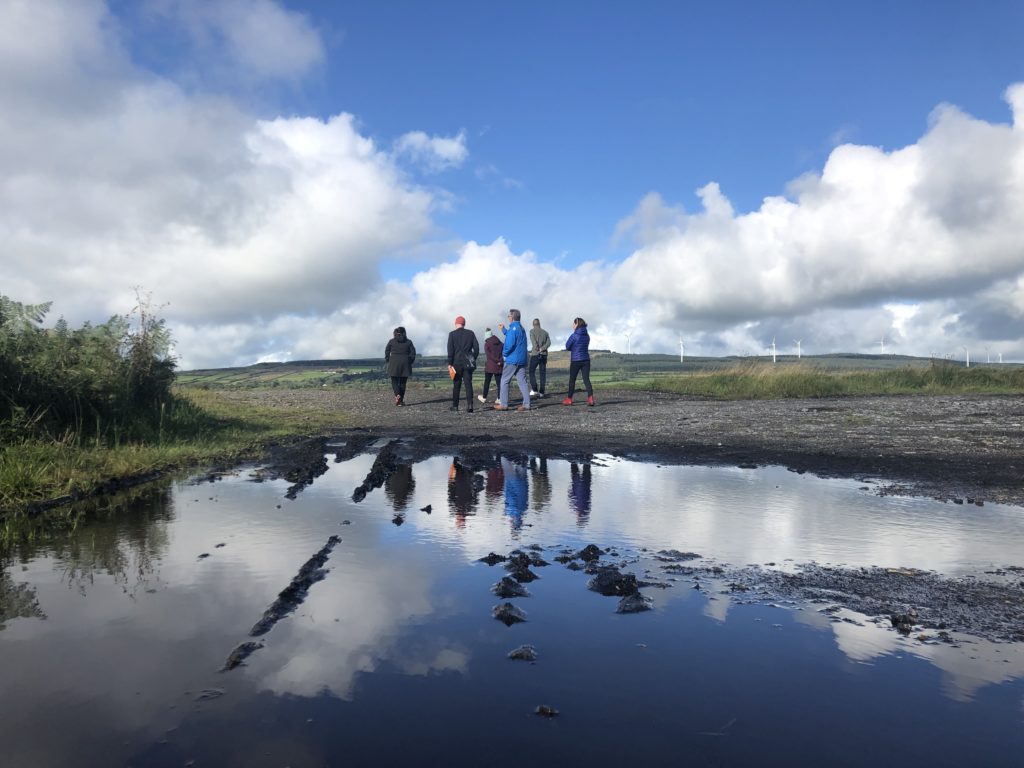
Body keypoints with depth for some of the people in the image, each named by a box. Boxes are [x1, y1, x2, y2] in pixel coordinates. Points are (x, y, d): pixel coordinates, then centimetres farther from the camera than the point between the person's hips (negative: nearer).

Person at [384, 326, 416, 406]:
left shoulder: (391, 341, 2)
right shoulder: (408, 342, 5)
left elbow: (387, 352, 0)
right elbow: (413, 353, 0)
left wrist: (388, 361, 9)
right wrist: (410, 362, 9)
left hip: (394, 364, -1)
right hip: (405, 365, 1)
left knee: (394, 381, 5)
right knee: (402, 382, 9)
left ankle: (397, 395, -21)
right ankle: (401, 400, 6)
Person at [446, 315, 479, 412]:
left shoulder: (452, 334, -2)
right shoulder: (471, 333, 5)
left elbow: (450, 350, -7)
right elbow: (476, 347, 4)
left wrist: (450, 363, -5)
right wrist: (473, 359, 13)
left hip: (457, 363, -1)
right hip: (468, 363, 1)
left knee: (456, 385, 8)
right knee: (468, 384, 0)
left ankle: (455, 406, 12)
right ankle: (470, 404, -14)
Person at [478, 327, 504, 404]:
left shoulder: (487, 344, -7)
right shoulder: (500, 343, 8)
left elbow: (489, 355, -16)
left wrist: (497, 361, -12)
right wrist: (501, 361, -9)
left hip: (490, 366, -4)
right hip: (499, 366, 4)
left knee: (487, 381, 9)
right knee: (499, 382, 5)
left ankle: (484, 397, 18)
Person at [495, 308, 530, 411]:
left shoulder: (513, 328, -14)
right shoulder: (521, 328, 15)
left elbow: (510, 344, -23)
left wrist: (504, 353, -8)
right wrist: (503, 329, 34)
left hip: (512, 360, -8)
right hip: (522, 360, 8)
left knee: (504, 381, 2)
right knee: (522, 382, 5)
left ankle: (503, 404, 2)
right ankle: (526, 405, 0)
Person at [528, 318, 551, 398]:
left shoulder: (532, 331, 1)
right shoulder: (545, 332, 13)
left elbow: (533, 341, -16)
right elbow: (549, 343, -2)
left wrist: (537, 349, -7)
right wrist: (542, 349, -11)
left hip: (535, 354, -4)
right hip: (544, 355, 4)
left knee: (532, 371, 4)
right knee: (543, 373, 6)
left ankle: (534, 390, -10)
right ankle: (541, 392, 3)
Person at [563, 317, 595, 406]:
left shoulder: (574, 336, -13)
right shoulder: (587, 336, 6)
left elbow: (567, 347, -4)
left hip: (576, 360, -5)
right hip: (586, 360, 5)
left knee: (572, 380, 8)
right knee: (586, 379, 2)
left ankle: (569, 399, 18)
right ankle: (590, 398, -12)